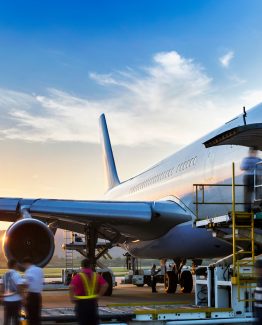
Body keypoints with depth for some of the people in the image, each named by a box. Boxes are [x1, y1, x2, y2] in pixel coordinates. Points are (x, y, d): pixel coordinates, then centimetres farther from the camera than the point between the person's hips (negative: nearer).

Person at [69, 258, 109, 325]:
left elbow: (71, 287, -25)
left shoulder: (78, 276, -9)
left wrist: (72, 298, -13)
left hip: (81, 303, -3)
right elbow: (105, 285, -6)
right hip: (93, 303, 4)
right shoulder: (96, 276, 4)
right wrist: (99, 295, 1)